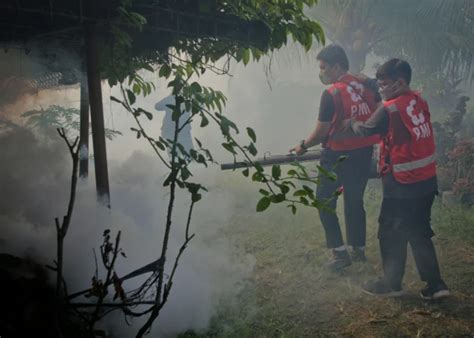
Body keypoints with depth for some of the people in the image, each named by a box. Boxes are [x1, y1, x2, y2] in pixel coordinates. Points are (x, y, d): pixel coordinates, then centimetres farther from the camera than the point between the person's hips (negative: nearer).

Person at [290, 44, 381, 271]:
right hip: (365, 153, 7)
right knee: (355, 201, 20)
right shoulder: (368, 85, 0)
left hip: (337, 156, -6)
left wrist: (303, 146, 2)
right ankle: (359, 249, 28)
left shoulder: (331, 94, -18)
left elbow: (321, 132, -14)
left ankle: (339, 252, 3)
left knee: (325, 203, 8)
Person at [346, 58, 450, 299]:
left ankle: (391, 284, 18)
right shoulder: (419, 102, 5)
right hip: (426, 181, 7)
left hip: (402, 185, -7)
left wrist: (349, 123, 12)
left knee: (392, 234, 8)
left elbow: (365, 130, -4)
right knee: (419, 233, 16)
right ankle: (434, 284, 16)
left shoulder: (390, 109, -16)